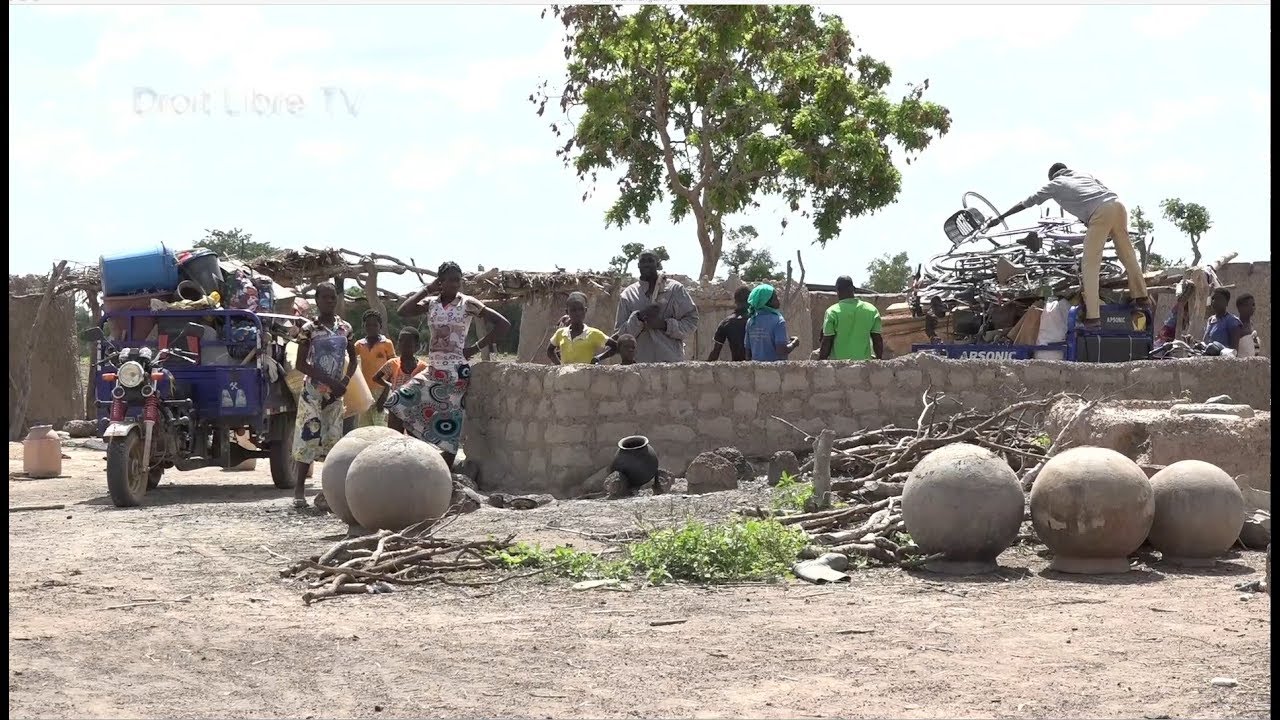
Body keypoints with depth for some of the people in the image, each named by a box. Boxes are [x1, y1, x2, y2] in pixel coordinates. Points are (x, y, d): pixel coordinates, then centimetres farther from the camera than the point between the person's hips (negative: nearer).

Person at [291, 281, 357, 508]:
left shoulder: (345, 328, 8)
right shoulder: (309, 329, -5)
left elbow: (353, 359, 16)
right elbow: (301, 364, -9)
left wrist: (345, 381, -2)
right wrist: (329, 381, -15)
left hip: (334, 393, 5)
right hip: (312, 392, -4)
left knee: (333, 440, 4)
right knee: (309, 437, -9)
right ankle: (299, 489, -7)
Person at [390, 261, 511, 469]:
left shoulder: (468, 304, -5)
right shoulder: (430, 303, 6)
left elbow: (503, 324, -8)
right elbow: (403, 311, -10)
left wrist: (477, 347, -9)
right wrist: (427, 290, -6)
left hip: (456, 372, -5)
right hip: (432, 370, 5)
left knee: (449, 425, -2)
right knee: (401, 404, -2)